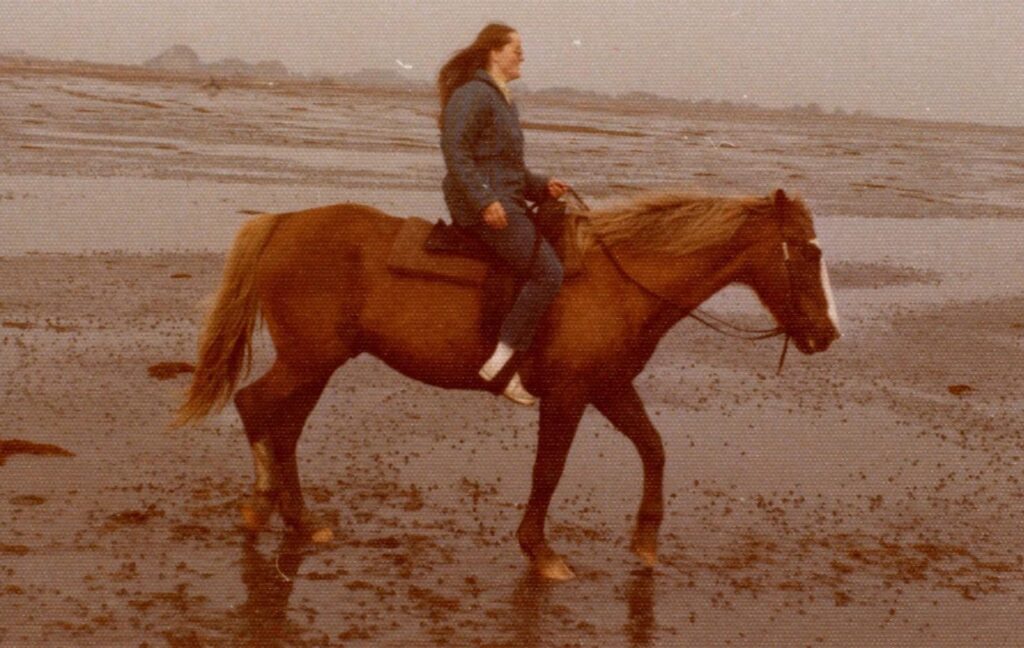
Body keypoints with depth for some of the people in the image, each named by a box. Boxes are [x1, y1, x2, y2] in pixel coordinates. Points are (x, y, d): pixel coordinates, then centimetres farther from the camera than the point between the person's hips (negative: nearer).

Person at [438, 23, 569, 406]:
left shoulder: (504, 102, 23)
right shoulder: (473, 95, -9)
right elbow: (455, 150, -20)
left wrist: (542, 187, 12)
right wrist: (484, 201, -26)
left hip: (505, 203, 11)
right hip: (484, 207, -11)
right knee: (548, 272, -19)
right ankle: (502, 361, -19)